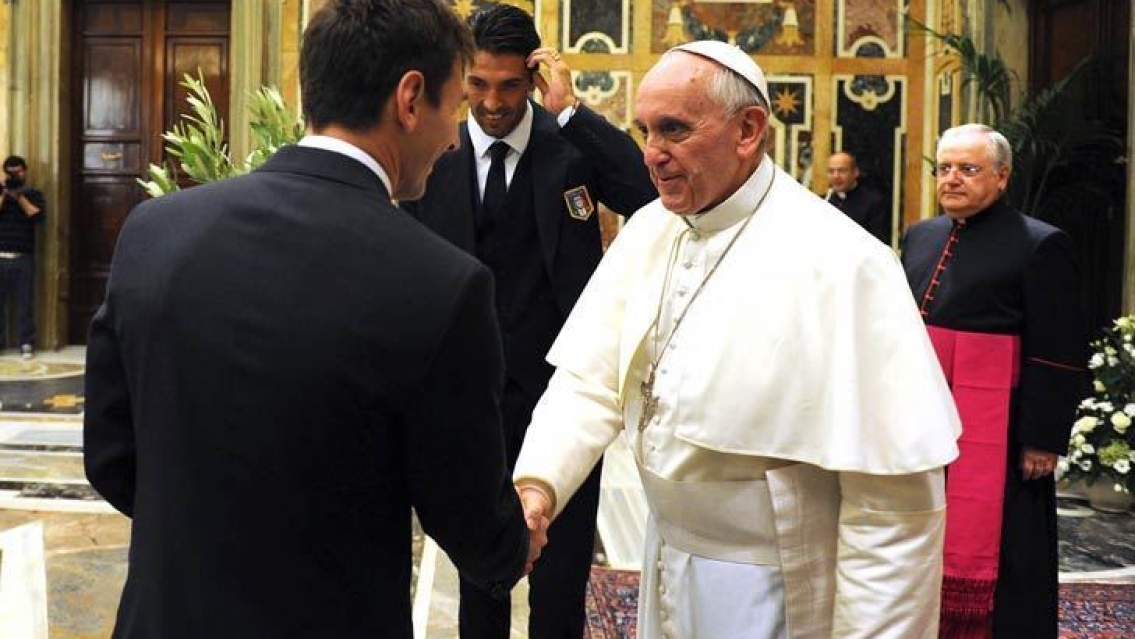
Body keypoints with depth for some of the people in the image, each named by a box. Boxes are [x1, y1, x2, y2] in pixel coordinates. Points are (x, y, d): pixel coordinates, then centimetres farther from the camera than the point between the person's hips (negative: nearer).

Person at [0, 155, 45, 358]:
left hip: (23, 259, -1)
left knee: (25, 303, 0)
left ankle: (26, 343, 4)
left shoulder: (33, 194, 8)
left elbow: (38, 216, -9)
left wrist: (19, 196, -11)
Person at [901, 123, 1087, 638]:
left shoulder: (1041, 245, -8)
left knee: (983, 551, 1)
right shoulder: (920, 237, 11)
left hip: (992, 435, -6)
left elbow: (1059, 356, -10)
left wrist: (1043, 441, -13)